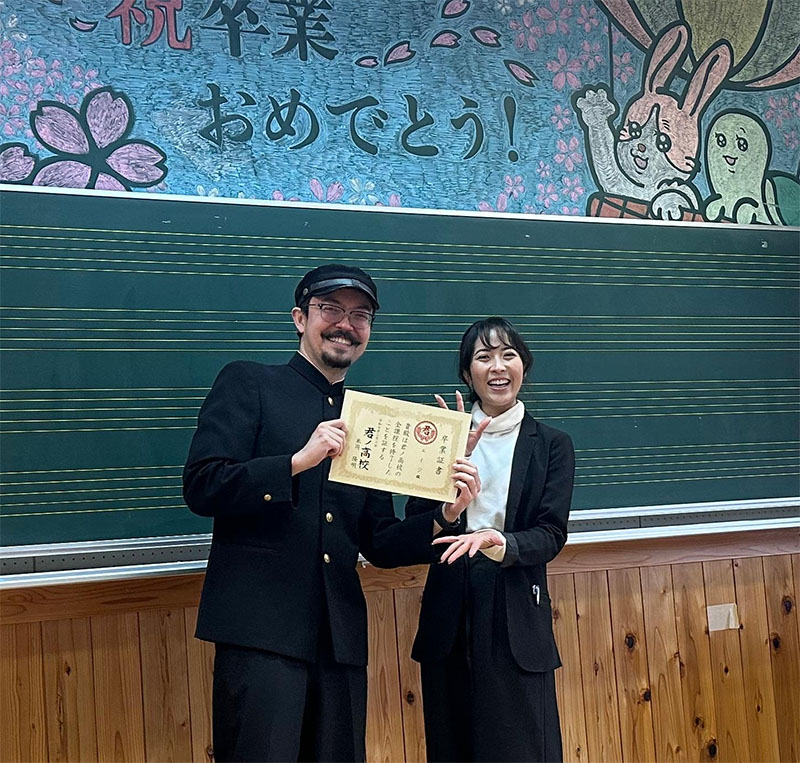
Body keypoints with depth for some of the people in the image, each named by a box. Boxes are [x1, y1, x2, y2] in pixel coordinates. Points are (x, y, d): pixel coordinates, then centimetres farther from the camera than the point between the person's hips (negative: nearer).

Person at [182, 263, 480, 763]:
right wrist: (298, 461, -17)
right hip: (262, 629, -5)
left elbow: (379, 544, 16)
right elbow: (201, 487, -7)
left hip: (341, 639, 5)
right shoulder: (248, 384, 5)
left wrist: (445, 516, -1)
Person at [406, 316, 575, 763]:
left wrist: (503, 545, -25)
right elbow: (415, 524, -1)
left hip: (516, 613, -2)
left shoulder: (551, 445, 5)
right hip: (449, 611, 2)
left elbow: (551, 534, -5)